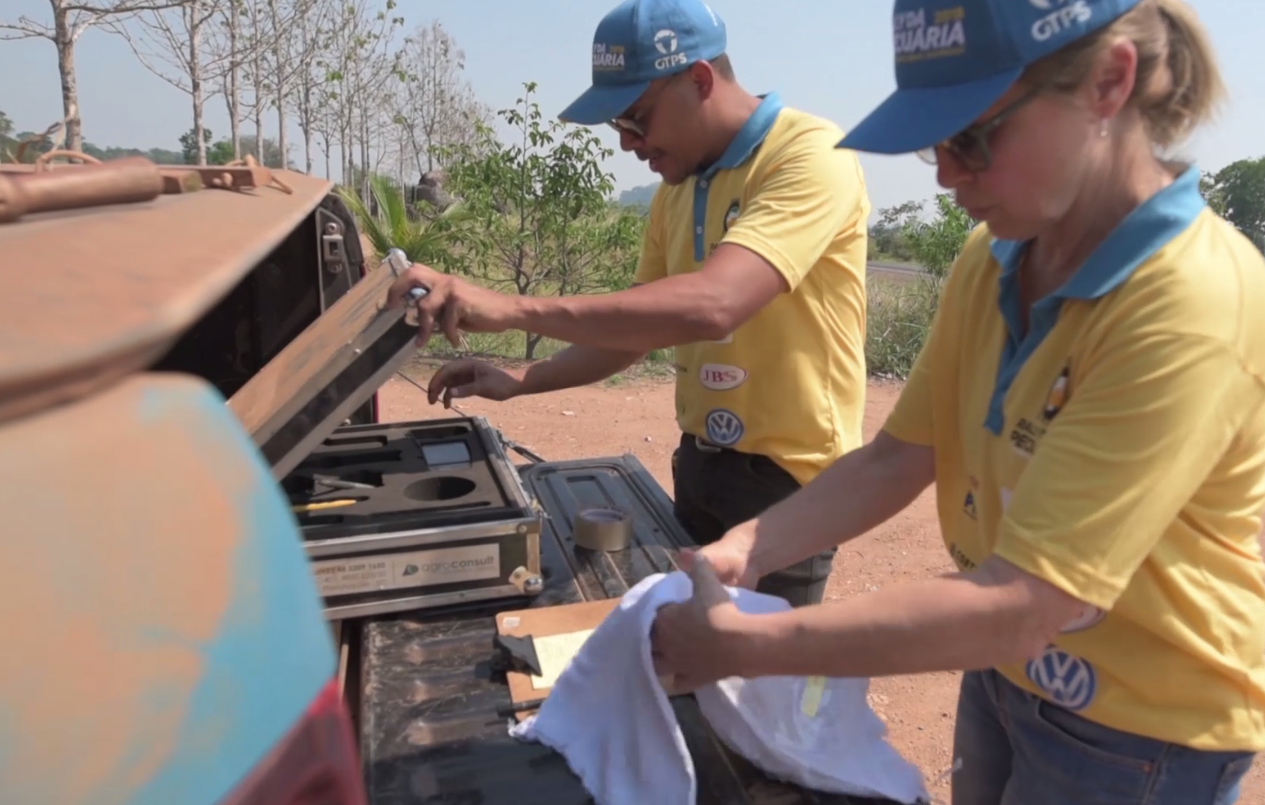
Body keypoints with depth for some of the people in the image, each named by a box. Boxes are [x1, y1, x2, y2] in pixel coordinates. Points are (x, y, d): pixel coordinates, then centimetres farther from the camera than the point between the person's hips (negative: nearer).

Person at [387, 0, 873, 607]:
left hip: (784, 478, -7)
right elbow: (641, 323, 13)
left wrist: (511, 308, -34)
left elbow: (712, 305, -34)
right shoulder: (677, 187, 7)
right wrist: (521, 381, 0)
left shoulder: (811, 157, -19)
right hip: (699, 465, 8)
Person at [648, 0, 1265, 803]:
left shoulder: (1192, 310, -30)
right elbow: (897, 458, -5)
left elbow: (1016, 603, -32)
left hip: (1139, 728, -5)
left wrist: (740, 645, -30)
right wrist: (745, 550, -19)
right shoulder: (992, 259, -8)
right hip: (1006, 672, 5)